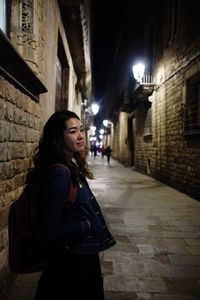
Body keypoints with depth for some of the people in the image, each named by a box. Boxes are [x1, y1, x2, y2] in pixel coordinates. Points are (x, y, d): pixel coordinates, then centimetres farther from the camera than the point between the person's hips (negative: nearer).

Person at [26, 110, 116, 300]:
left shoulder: (72, 168, 1)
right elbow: (47, 231, -25)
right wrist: (89, 225, -17)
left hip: (85, 256, 8)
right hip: (74, 263, -8)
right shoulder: (59, 173, -26)